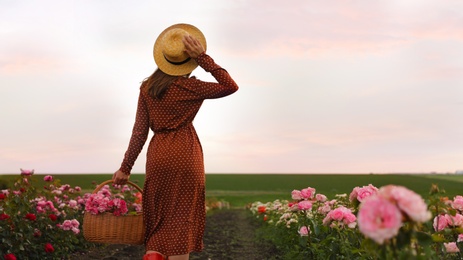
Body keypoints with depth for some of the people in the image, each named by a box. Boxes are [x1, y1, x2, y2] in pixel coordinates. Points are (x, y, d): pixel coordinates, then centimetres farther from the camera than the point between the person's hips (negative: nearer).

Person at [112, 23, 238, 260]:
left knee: (159, 215, 16)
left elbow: (139, 131, 2)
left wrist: (125, 168, 7)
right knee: (181, 220, 3)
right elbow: (231, 87, 2)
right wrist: (203, 57, -5)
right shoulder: (190, 87, -6)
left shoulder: (147, 87, 6)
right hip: (185, 154, -3)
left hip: (158, 154, 4)